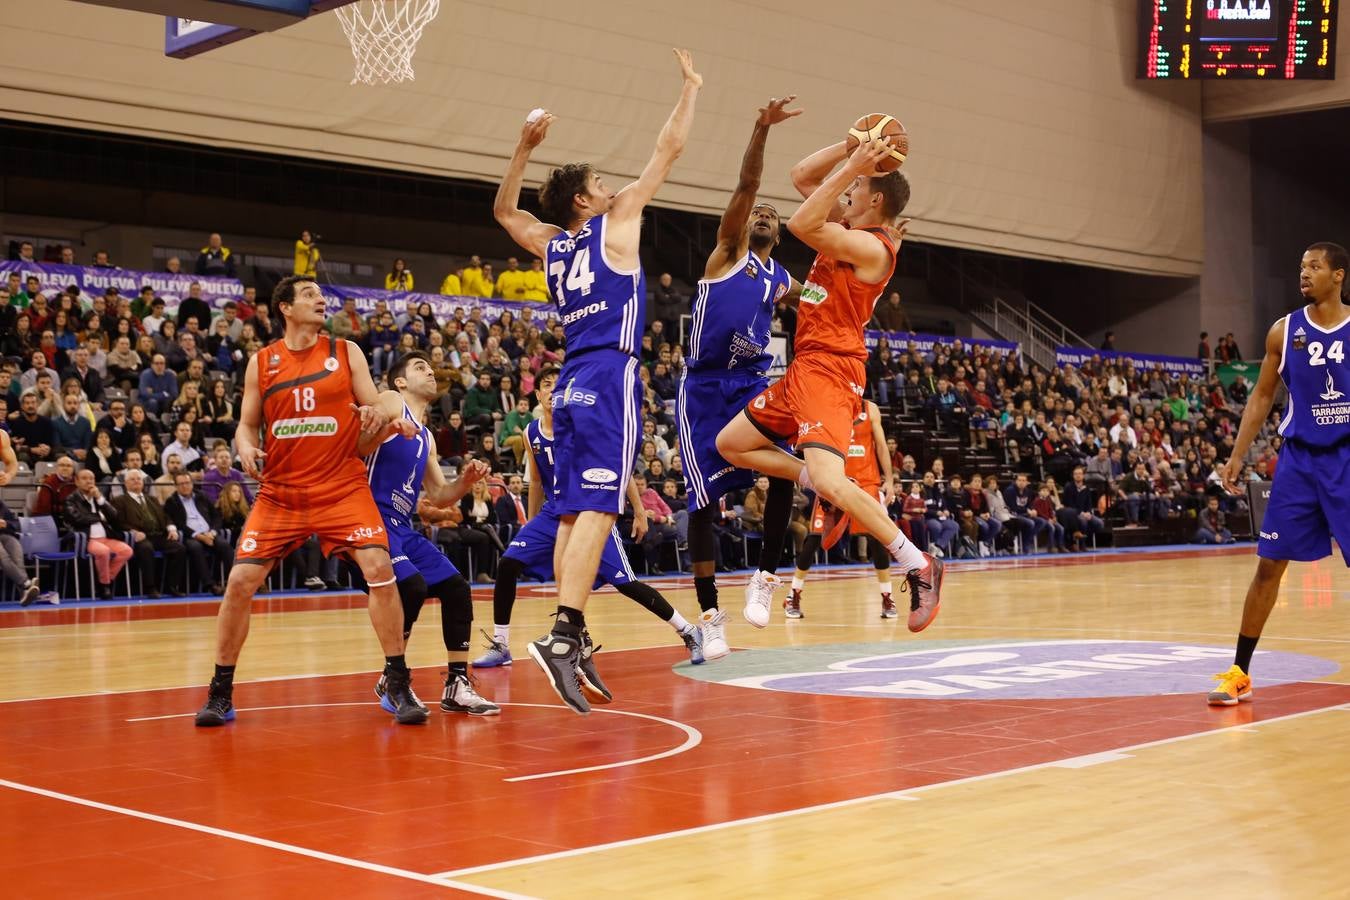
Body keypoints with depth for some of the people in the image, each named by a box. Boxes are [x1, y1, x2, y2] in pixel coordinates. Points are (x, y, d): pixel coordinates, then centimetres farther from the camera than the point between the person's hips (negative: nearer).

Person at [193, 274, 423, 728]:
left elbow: (376, 413, 3)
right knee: (240, 582, -6)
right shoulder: (262, 362, 6)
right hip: (280, 492, 1)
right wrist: (246, 448, -11)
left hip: (343, 488, -1)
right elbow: (247, 424, 11)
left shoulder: (346, 351, 4)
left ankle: (399, 686, -4)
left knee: (380, 570, -17)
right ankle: (220, 692, 11)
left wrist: (375, 417, -20)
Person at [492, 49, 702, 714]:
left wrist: (524, 147, 32)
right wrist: (691, 87, 19)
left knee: (574, 513, 5)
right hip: (609, 381, -7)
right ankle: (562, 634, -27)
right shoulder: (615, 225, 2)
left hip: (573, 386, 7)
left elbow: (504, 210, 37)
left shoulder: (550, 246, 17)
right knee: (597, 509, -15)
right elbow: (670, 149, 7)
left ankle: (576, 643, 4)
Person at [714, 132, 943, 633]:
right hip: (804, 367, 10)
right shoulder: (850, 229, 13)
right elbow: (801, 177, 20)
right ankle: (819, 484, 13)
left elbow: (801, 224, -25)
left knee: (829, 480, -25)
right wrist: (850, 150, 7)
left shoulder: (869, 245, -15)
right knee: (731, 444, 14)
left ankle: (919, 566, -14)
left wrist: (852, 169, -22)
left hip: (831, 370, -10)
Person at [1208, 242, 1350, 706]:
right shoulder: (1284, 331, 2)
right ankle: (1240, 673, 8)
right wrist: (1237, 455, 3)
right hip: (1299, 459, 2)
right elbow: (1261, 397, 9)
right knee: (1269, 564, 0)